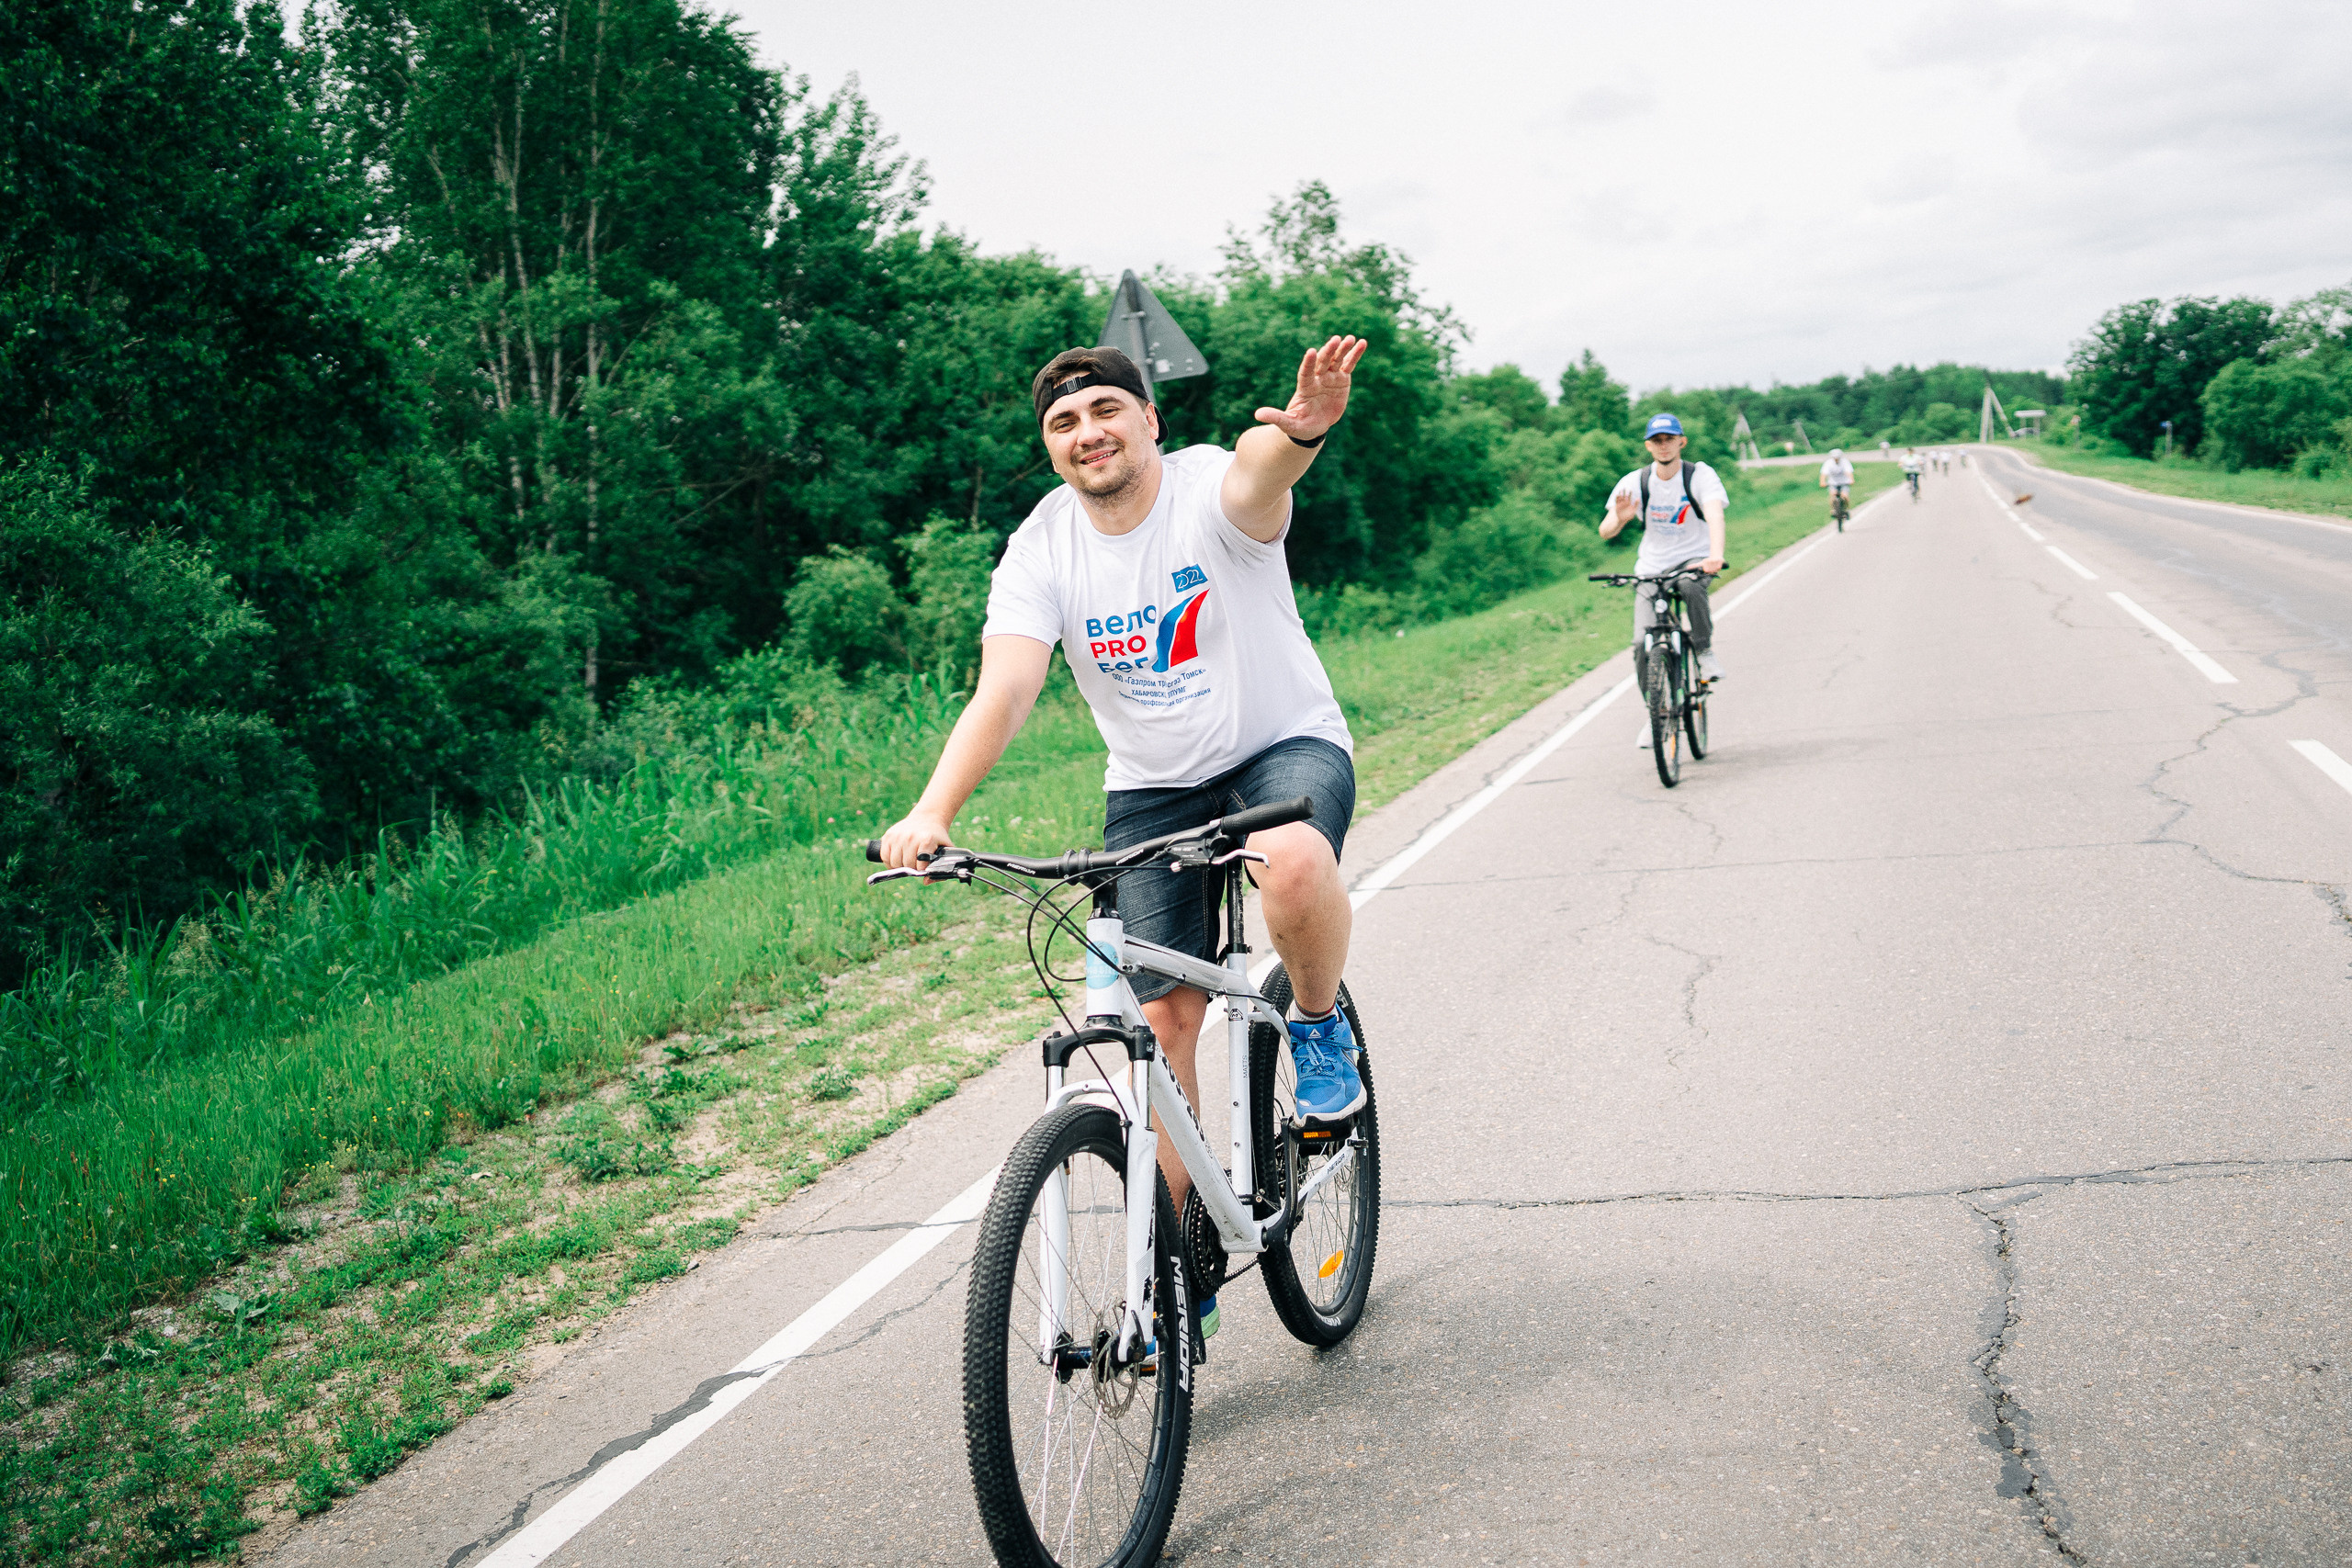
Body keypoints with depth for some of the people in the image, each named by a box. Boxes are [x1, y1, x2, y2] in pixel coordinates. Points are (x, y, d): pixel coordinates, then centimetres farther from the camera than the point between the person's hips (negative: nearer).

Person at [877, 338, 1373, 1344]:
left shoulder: (1208, 490, -17)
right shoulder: (1041, 551, -10)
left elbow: (1258, 476, -43)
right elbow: (1003, 689, -23)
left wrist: (1302, 430, -69)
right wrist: (931, 815, -40)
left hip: (1286, 745, -3)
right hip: (1151, 787, 3)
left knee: (1296, 866, -38)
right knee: (1164, 1016, -3)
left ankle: (1321, 1027, -5)